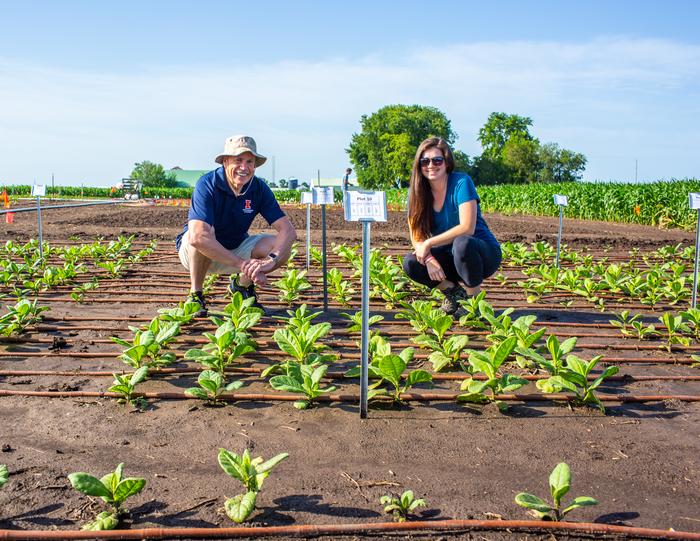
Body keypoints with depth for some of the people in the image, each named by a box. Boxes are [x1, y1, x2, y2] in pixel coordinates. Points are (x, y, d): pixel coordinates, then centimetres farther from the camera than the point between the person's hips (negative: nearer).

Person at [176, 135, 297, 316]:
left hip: (235, 249, 4)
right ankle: (195, 294, -14)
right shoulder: (207, 185, -27)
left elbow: (288, 230, -17)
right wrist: (243, 264, -44)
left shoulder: (259, 188, -12)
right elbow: (198, 236, -41)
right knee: (206, 233, -38)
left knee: (282, 248, -17)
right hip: (193, 251, -4)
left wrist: (270, 260, -37)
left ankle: (242, 284, 10)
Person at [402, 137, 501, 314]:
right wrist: (429, 258, -26)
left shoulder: (461, 182, -18)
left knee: (462, 243, -37)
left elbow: (467, 228, -28)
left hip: (483, 254, -5)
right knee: (410, 263, -19)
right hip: (449, 257, 5)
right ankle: (453, 291, 6)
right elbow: (416, 237, -6)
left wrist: (429, 243, -25)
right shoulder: (416, 192, -4)